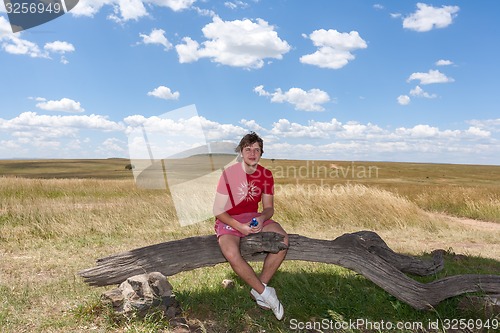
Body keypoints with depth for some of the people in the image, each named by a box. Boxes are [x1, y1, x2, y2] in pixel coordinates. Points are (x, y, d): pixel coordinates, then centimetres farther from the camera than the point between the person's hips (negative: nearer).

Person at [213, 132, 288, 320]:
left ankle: (258, 290, -8)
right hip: (228, 220, -4)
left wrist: (262, 219, -22)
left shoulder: (266, 175, -3)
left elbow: (269, 208, 2)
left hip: (254, 218, 4)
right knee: (231, 253, -34)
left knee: (283, 240, -21)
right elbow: (218, 211, -13)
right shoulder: (229, 174, -15)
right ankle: (265, 292, -13)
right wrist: (240, 227, -25)